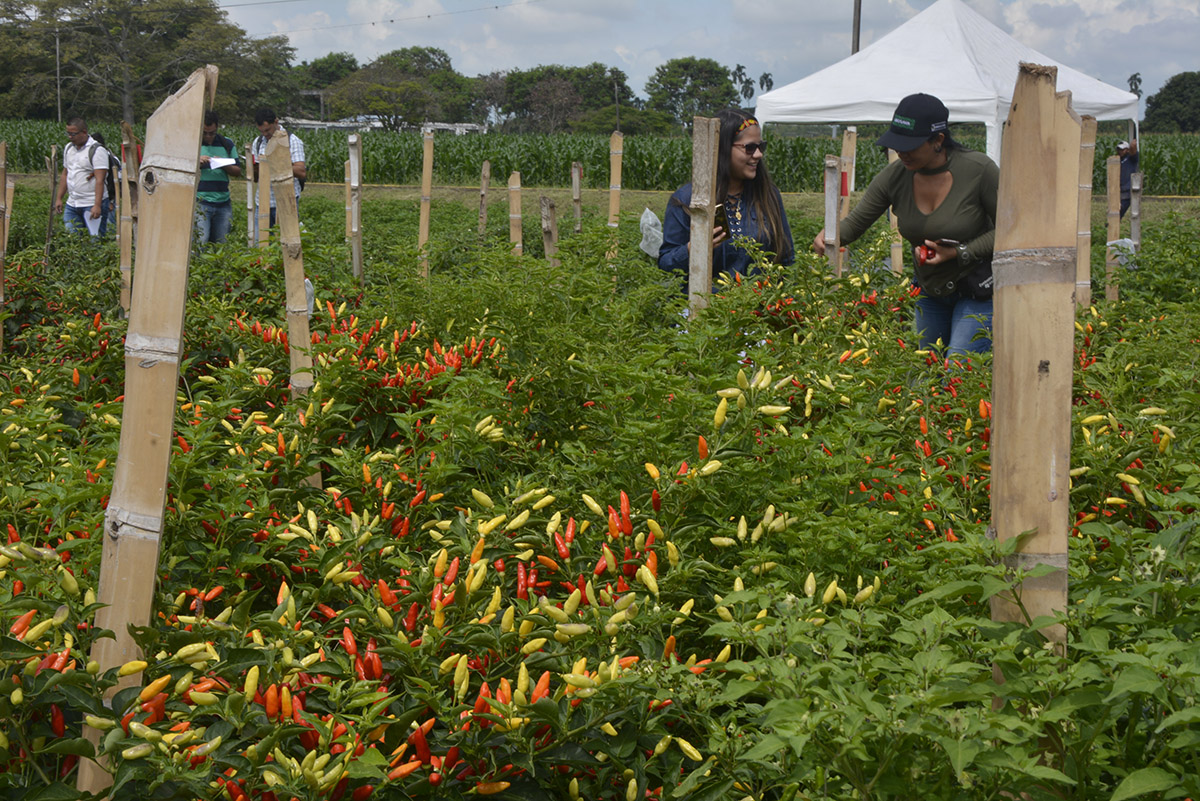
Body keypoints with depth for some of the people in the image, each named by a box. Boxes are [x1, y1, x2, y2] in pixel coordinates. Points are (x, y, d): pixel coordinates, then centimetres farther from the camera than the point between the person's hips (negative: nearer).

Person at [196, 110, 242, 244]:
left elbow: (238, 172, 14)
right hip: (200, 202, -4)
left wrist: (224, 166, -6)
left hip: (223, 202, 4)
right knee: (200, 243, -15)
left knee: (222, 243, 4)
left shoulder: (227, 144, 14)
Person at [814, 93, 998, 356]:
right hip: (931, 291, 5)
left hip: (980, 291, -5)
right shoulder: (895, 176, -9)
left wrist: (959, 253, -21)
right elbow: (854, 223, -3)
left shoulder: (979, 170, -20)